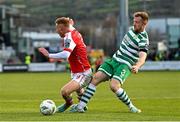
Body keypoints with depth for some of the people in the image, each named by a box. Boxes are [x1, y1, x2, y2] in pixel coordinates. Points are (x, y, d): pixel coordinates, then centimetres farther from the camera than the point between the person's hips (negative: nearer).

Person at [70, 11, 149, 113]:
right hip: (114, 59, 7)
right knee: (96, 78, -7)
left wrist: (137, 66, -50)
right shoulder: (132, 30, 8)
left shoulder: (143, 40, -17)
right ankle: (80, 106, -7)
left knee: (114, 86, -28)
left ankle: (131, 107, -6)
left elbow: (142, 57, -32)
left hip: (125, 65, -7)